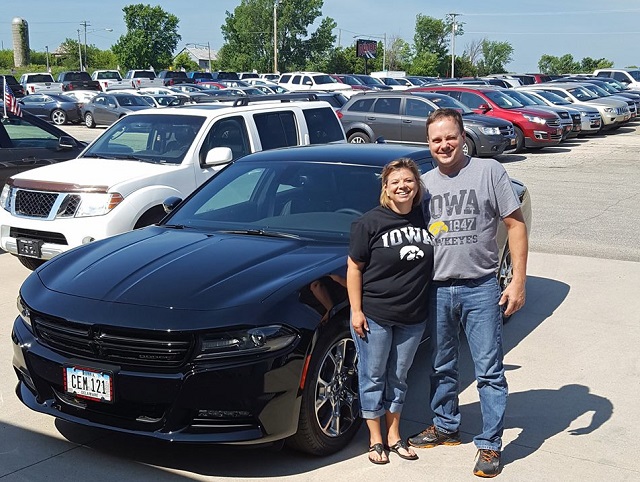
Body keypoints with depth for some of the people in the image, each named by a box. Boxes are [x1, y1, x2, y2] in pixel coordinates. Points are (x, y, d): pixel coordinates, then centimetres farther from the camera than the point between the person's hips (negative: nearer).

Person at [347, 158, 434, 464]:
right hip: (374, 315, -4)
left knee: (398, 377, 16)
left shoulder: (426, 218, 1)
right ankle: (376, 439, 22)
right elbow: (354, 268, -9)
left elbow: (438, 262, 13)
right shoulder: (369, 223, -11)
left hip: (413, 317, 4)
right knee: (373, 376, 7)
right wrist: (356, 310, -12)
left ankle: (393, 435, 30)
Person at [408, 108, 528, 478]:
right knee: (442, 367, 17)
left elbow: (516, 225, -5)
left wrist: (518, 281, -10)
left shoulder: (489, 171, -5)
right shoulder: (424, 183, 6)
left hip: (481, 288, -4)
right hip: (437, 290, 4)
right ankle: (446, 427, 35)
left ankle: (491, 445, 13)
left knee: (490, 371, 1)